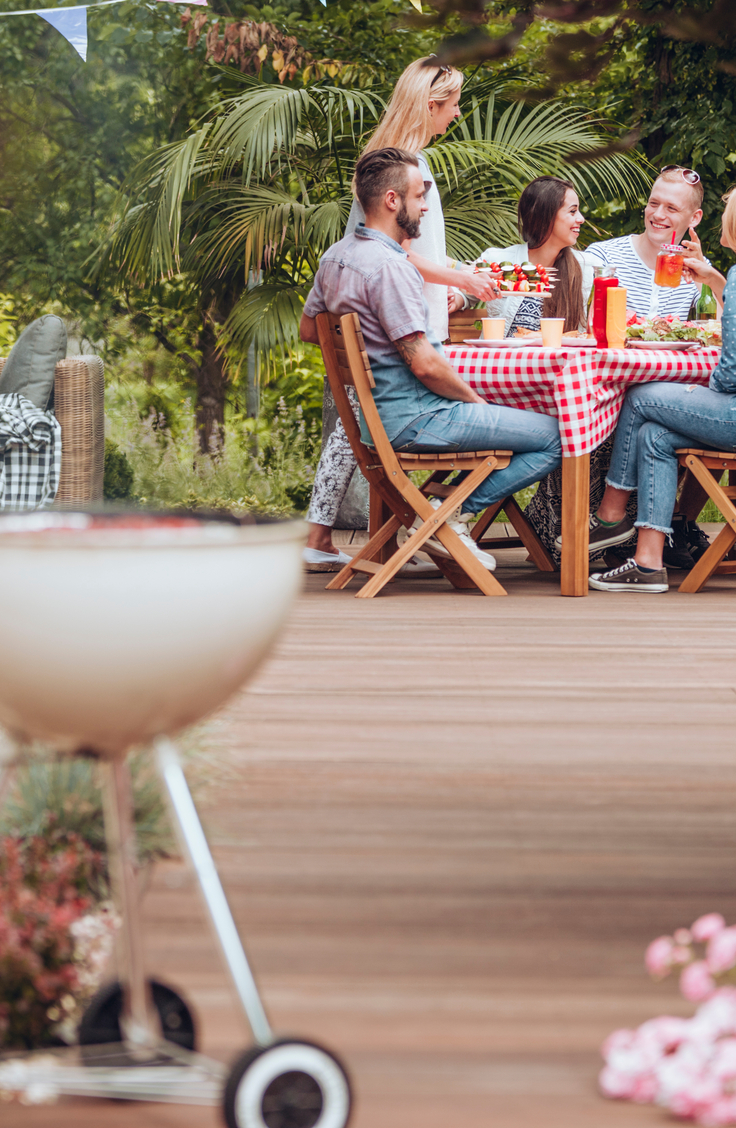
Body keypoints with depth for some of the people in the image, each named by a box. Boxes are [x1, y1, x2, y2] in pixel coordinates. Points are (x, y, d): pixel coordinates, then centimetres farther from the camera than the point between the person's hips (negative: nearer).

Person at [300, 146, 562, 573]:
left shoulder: (335, 256, 8)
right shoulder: (389, 266, -21)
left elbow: (308, 329, 23)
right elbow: (425, 365, -23)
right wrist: (476, 400, -7)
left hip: (374, 412, 10)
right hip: (414, 418, -10)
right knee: (557, 437, -10)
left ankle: (453, 505, 10)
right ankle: (455, 513, -6)